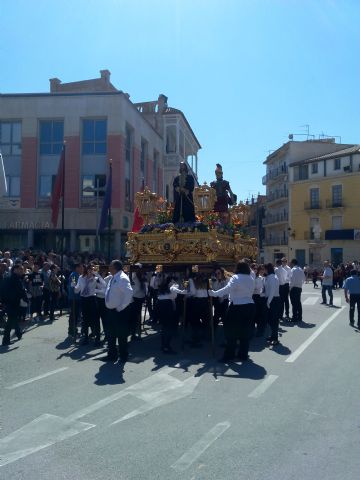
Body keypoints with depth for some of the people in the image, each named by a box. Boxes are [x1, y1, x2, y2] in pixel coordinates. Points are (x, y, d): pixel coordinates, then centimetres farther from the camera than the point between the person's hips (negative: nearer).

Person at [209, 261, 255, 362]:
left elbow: (227, 289, -24)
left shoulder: (236, 278, -11)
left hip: (237, 307, -6)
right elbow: (250, 292, 9)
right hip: (249, 306, 6)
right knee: (246, 331, 11)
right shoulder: (251, 279, 8)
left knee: (231, 331, 3)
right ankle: (243, 355, 17)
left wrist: (214, 293, -26)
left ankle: (229, 355, 5)